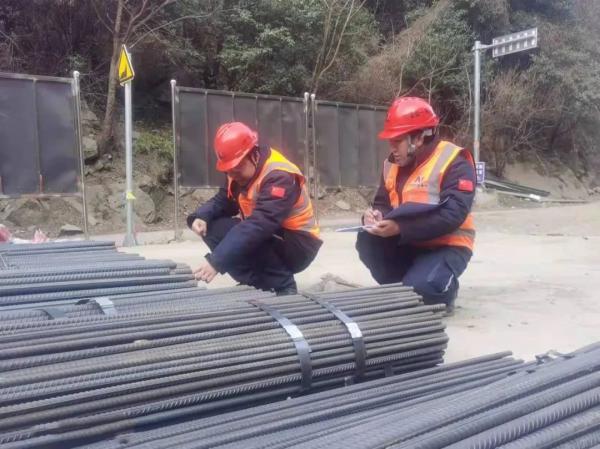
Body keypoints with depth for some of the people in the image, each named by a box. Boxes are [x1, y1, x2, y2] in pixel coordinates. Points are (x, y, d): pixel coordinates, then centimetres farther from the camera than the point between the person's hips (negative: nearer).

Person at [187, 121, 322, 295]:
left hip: (296, 246, -8)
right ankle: (259, 283, -5)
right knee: (213, 226, -11)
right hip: (270, 238, 8)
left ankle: (282, 286, -12)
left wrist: (216, 261, -43)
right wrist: (201, 216, -21)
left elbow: (258, 227, -37)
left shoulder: (280, 177, -27)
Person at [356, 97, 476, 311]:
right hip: (407, 245, 6)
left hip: (447, 246, -6)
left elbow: (453, 214, -27)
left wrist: (400, 228, -32)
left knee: (420, 288, -30)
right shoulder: (393, 164, 5)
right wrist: (375, 216, -16)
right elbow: (383, 204, 12)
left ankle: (443, 290, 7)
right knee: (367, 241, -18)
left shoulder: (454, 162, -17)